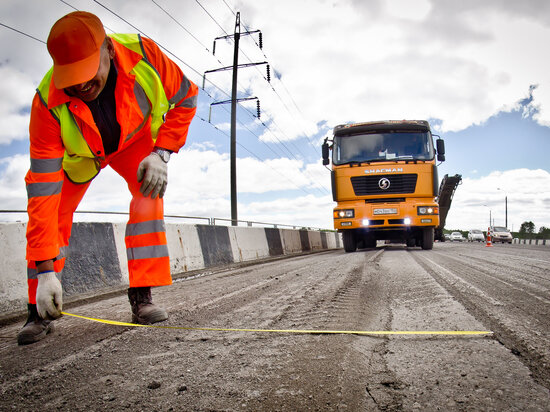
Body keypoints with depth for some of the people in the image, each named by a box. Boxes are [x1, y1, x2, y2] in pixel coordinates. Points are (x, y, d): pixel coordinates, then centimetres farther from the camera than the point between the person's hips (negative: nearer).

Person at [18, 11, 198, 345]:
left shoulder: (143, 53, -36)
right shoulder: (48, 104, -37)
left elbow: (186, 97, -16)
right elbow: (44, 192, -36)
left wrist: (162, 152, -28)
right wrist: (45, 270, -37)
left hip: (134, 137, 1)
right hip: (77, 152, 0)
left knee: (150, 190, -25)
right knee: (53, 209, -16)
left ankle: (142, 298, -17)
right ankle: (41, 313, 2)